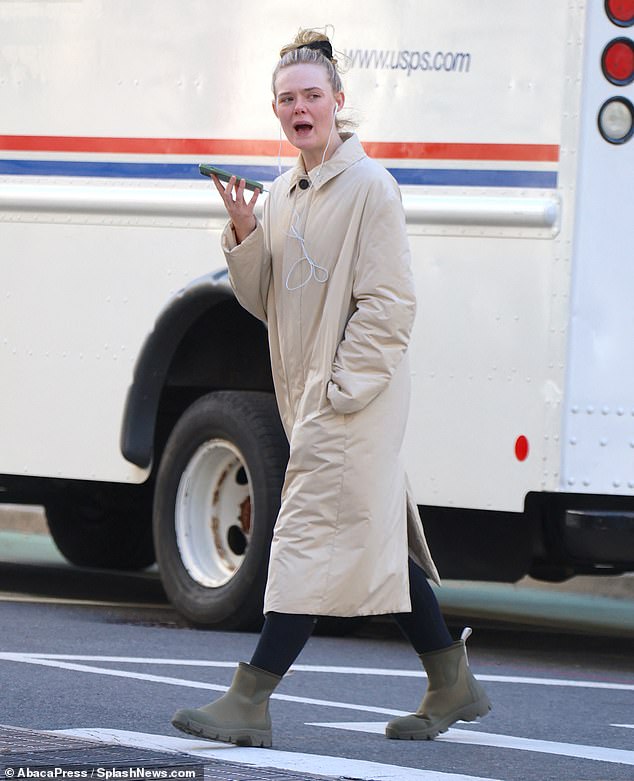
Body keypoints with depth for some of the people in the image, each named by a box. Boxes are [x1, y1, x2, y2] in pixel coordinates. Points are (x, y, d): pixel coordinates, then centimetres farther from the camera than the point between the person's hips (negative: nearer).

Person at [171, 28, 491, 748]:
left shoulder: (369, 188, -11)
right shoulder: (283, 194, 13)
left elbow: (389, 306, -14)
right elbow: (262, 302, 15)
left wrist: (341, 391, -18)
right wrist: (244, 236, -2)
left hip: (357, 394, -9)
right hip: (309, 393, 9)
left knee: (311, 534, -10)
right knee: (380, 539, 13)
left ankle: (249, 702, -12)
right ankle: (453, 686, 22)